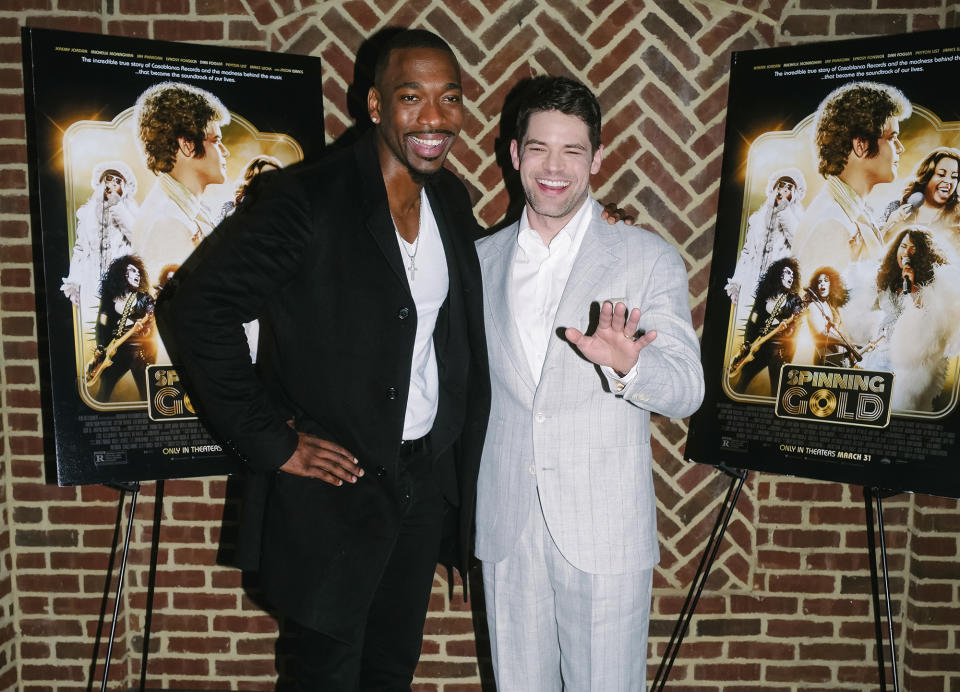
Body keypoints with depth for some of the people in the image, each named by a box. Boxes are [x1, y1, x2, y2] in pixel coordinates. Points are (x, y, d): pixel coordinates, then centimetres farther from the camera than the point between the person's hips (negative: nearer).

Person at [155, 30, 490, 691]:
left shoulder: (452, 200, 5)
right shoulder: (308, 199, -17)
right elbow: (197, 306, -19)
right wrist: (270, 442, -17)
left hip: (427, 480, 6)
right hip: (335, 488, -6)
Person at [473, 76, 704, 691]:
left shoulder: (649, 259, -3)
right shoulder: (483, 260, 7)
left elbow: (687, 391, -9)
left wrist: (627, 366, -30)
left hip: (605, 532, -3)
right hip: (506, 529, 3)